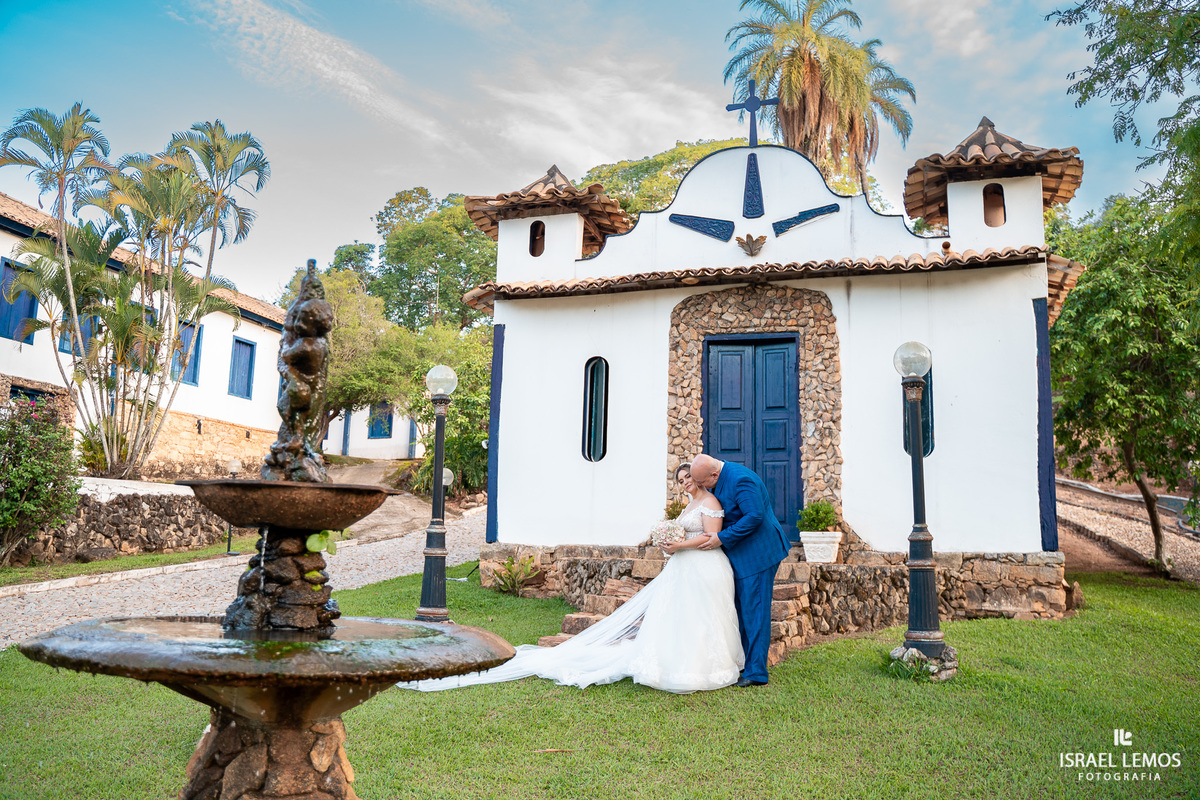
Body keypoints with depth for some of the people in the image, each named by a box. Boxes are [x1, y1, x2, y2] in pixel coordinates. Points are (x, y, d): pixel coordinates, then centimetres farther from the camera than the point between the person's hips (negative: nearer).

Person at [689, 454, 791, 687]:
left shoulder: (740, 480, -23)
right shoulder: (718, 481, 7)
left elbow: (755, 516, -27)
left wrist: (722, 538, -23)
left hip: (757, 553, -10)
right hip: (739, 555, 10)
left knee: (753, 611, -5)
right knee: (741, 611, 14)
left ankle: (756, 672, 2)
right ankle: (742, 664, 24)